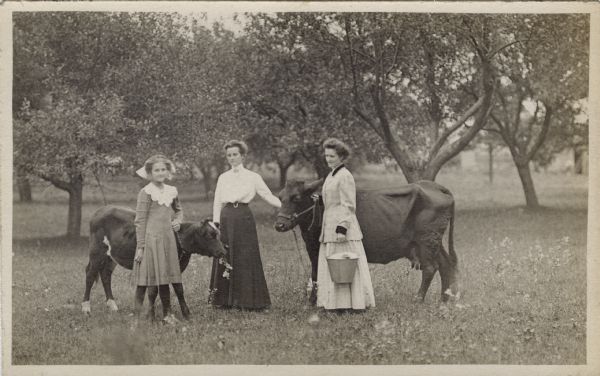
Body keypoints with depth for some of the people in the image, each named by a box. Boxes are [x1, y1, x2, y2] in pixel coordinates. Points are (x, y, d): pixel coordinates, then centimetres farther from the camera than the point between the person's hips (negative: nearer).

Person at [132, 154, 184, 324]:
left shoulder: (171, 191, 10)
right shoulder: (146, 192, -7)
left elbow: (178, 210, 29)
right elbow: (140, 221, -8)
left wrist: (177, 220, 5)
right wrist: (140, 247, -11)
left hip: (168, 239, 6)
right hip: (151, 238, -5)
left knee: (164, 278, 12)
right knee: (147, 280, -3)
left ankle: (167, 314, 20)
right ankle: (138, 315, 4)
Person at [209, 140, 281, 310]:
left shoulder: (253, 177, 3)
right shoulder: (223, 178, 12)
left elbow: (269, 196, 1)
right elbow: (217, 203, 14)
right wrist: (216, 223, 5)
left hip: (244, 219, -3)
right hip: (226, 219, 3)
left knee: (246, 260, -3)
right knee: (224, 260, 3)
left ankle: (248, 300, 2)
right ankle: (225, 300, 10)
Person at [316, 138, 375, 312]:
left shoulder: (345, 177, -11)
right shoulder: (331, 176, 16)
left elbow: (348, 206, -16)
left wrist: (342, 229, -21)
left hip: (341, 226, -10)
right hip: (329, 227, 10)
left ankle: (356, 303, -1)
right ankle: (336, 303, 15)